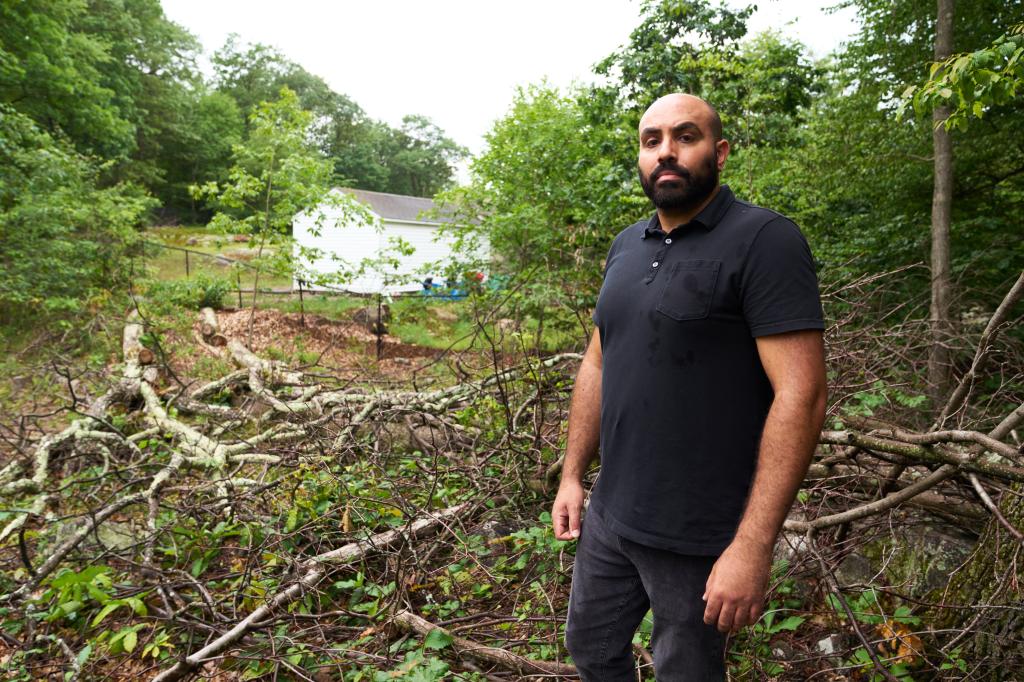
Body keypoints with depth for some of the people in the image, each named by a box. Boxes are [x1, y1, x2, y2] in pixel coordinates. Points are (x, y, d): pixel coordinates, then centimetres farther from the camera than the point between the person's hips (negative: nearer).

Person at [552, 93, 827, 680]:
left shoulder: (765, 241, -15)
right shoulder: (626, 246, 8)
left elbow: (801, 395, -20)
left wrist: (754, 546, -22)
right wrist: (572, 475, 11)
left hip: (699, 539, -6)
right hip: (608, 517, 7)